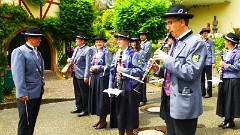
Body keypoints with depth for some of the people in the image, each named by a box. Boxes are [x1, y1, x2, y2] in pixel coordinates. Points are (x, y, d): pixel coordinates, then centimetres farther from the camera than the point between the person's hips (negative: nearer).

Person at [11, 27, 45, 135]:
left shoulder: (37, 52, 14)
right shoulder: (19, 52, -12)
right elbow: (18, 74, -19)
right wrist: (22, 93, -23)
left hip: (38, 93, 8)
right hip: (27, 94, -8)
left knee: (32, 121, 18)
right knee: (25, 122, 2)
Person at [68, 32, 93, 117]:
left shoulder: (87, 50, -13)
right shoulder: (76, 49, 14)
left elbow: (88, 64, -18)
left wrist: (86, 76, -21)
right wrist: (70, 60, 1)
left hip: (82, 75, -9)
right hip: (75, 74, 9)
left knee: (84, 93, 2)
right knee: (77, 92, 17)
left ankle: (85, 110, 14)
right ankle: (79, 107, 31)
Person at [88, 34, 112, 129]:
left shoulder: (106, 53, -8)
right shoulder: (95, 52, 14)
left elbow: (108, 66, -14)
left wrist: (97, 68, -17)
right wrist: (91, 68, -2)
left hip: (103, 78, -7)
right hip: (94, 77, 8)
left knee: (103, 98, -1)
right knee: (96, 97, 10)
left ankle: (104, 121, 11)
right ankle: (100, 119, 23)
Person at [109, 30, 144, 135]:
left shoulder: (133, 54, -8)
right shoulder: (116, 54, 12)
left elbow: (140, 71, -16)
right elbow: (112, 72, 11)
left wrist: (124, 70, -20)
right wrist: (110, 87, 6)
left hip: (129, 88, -6)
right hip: (117, 87, 6)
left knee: (128, 113, 3)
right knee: (118, 113, 13)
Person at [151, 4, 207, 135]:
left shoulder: (196, 43, -13)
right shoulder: (176, 43, 13)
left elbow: (190, 73, -24)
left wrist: (166, 59, -19)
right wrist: (159, 69, 1)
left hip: (184, 105, -8)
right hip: (169, 101, 8)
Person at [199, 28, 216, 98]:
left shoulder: (211, 42, 1)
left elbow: (213, 53, -1)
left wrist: (213, 62, -8)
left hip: (208, 62, -4)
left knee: (209, 78, 1)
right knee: (201, 78, 9)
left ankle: (209, 93, 8)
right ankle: (202, 92, 19)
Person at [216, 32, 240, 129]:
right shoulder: (227, 52, 11)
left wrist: (225, 65, -14)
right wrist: (222, 65, 1)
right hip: (225, 78, 8)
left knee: (231, 100, 2)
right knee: (224, 99, 12)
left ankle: (231, 121, 14)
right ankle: (226, 119, 23)